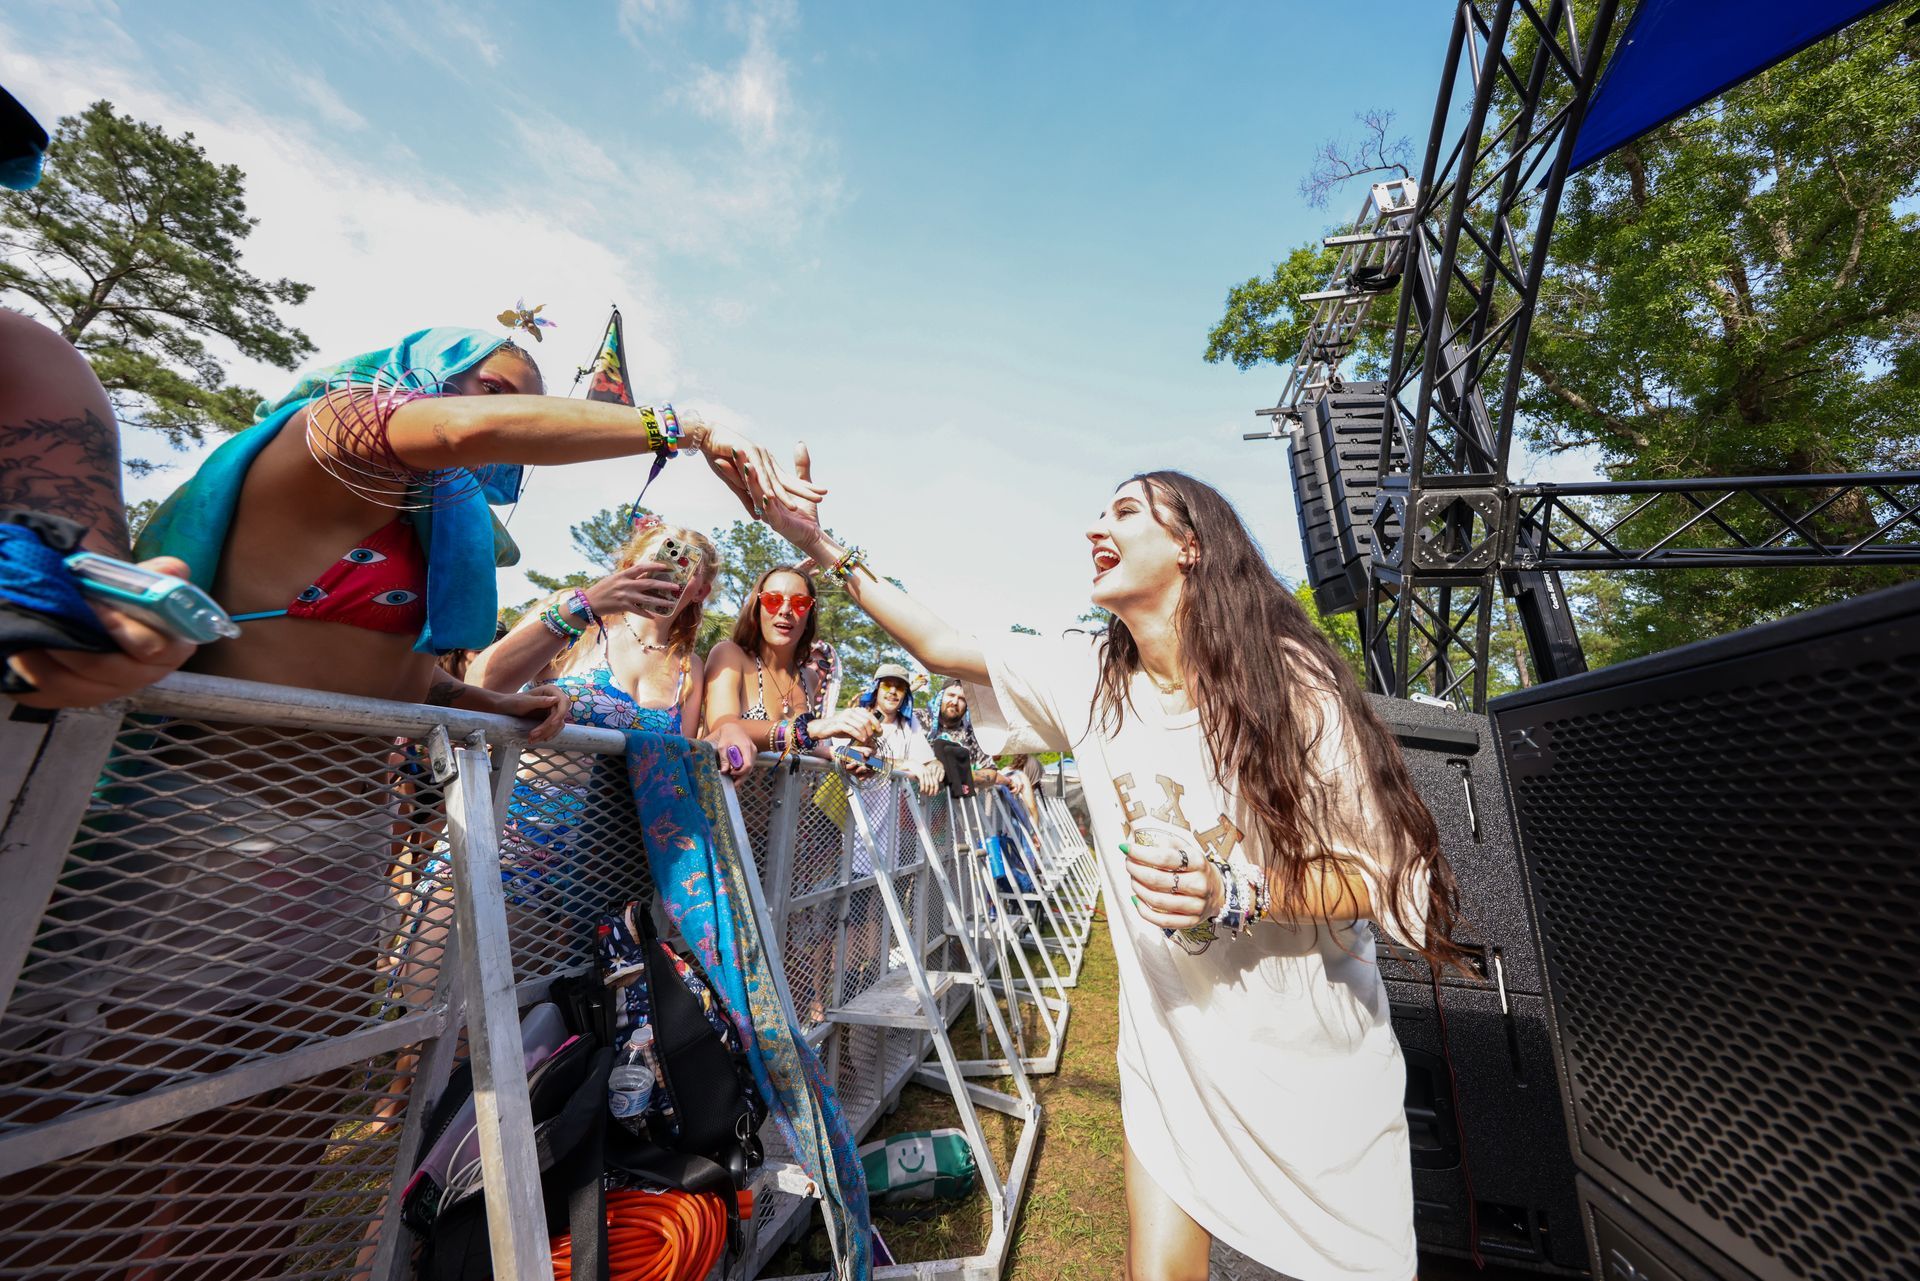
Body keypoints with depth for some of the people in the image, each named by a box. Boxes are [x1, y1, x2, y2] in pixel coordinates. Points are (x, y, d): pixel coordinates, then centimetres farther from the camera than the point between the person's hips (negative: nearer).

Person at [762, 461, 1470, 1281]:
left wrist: (1233, 897, -30)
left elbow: (1381, 875, -13)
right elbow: (941, 645, -2)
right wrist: (829, 552, -4)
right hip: (1171, 1041, 2)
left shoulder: (1288, 680, -17)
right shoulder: (1089, 680, -7)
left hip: (1308, 1057, -2)